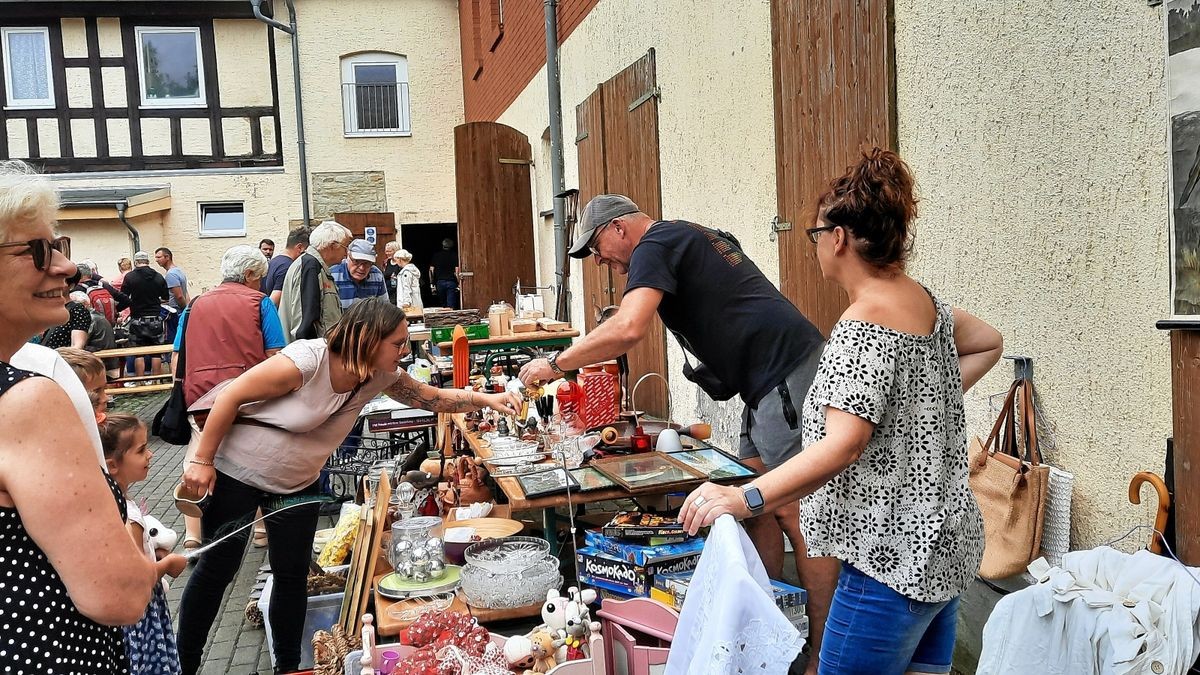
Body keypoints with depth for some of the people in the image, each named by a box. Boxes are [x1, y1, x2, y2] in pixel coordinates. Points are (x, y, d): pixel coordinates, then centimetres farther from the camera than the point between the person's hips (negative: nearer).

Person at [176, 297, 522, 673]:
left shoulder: (381, 376, -11)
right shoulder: (306, 361, -32)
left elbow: (434, 398, -1)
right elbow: (231, 396, -24)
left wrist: (488, 400, -14)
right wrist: (202, 461, -19)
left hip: (297, 483, 6)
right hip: (236, 472, -6)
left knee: (293, 573, 8)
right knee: (217, 569, 5)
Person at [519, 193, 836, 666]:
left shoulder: (655, 244, -8)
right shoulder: (690, 237, 22)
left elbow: (628, 329, -23)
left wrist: (555, 364, -13)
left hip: (787, 374, -10)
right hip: (771, 380, 10)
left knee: (793, 512, -7)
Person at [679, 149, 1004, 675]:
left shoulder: (863, 327, -21)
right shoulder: (925, 301, 7)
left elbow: (841, 447, -30)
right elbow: (989, 343, 26)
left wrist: (743, 499, -36)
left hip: (893, 560, -10)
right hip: (945, 544, 10)